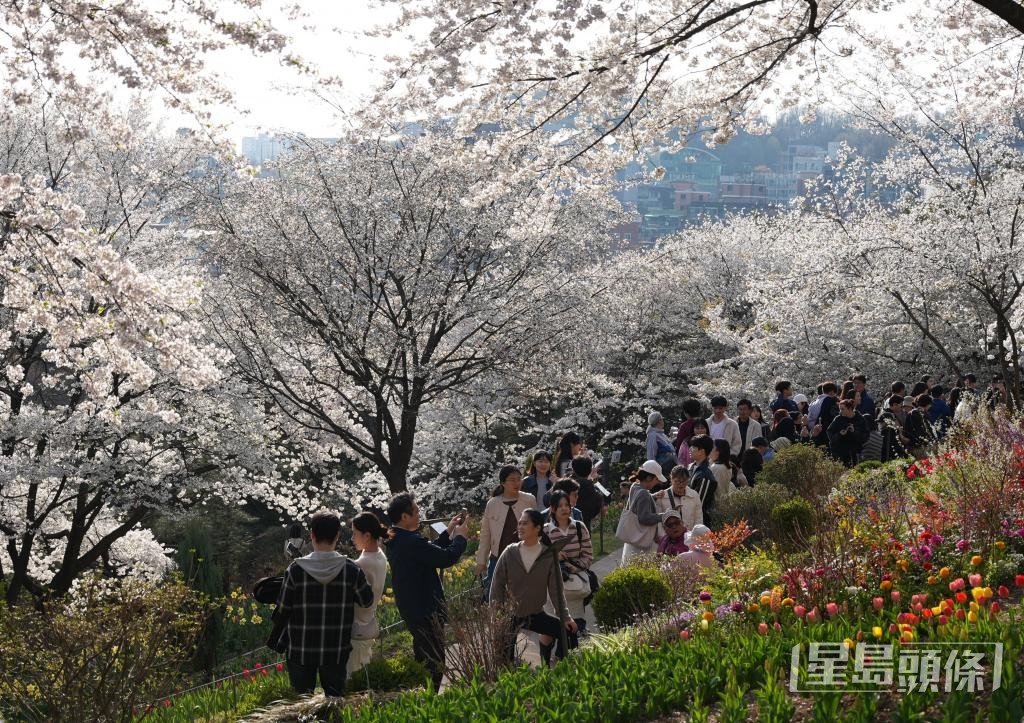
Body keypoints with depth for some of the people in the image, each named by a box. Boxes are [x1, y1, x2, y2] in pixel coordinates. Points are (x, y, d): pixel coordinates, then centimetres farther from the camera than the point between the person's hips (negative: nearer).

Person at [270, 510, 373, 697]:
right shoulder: (351, 569, -9)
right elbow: (367, 601, 5)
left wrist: (275, 642, 9)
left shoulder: (296, 569, -13)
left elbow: (282, 610, -6)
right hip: (336, 652, 1)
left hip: (300, 651, -1)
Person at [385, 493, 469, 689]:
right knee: (434, 666, -4)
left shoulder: (396, 540, 7)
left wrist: (448, 532, 14)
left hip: (410, 611, 11)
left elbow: (431, 551, 16)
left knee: (421, 661, 22)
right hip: (425, 612, -11)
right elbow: (446, 558, -23)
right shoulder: (412, 542, -26)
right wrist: (460, 537, -6)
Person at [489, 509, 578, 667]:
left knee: (568, 630, -11)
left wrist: (565, 617, -10)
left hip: (535, 615, 1)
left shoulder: (548, 556, -6)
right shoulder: (510, 553, -7)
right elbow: (497, 585, -4)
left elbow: (555, 589, -4)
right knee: (506, 656, -9)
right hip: (510, 615, -1)